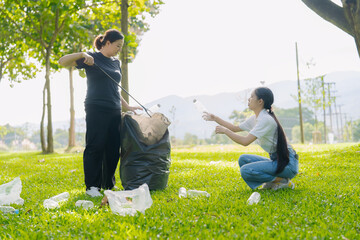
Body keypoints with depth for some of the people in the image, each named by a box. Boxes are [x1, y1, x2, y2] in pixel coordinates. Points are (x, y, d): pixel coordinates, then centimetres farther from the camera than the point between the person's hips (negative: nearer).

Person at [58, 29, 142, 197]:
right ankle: (92, 186, 4)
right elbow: (62, 62, -9)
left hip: (114, 111, 7)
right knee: (95, 147, -4)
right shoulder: (92, 58, -2)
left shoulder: (116, 62, 17)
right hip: (96, 109, -6)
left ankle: (109, 185, 20)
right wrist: (82, 55, -22)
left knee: (113, 148, 8)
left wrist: (127, 106, 19)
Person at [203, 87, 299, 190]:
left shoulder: (266, 119, -20)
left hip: (288, 163, -9)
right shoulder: (255, 119, 8)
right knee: (243, 159, 5)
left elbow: (245, 141, -25)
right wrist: (215, 118, 18)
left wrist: (225, 131, -16)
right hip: (276, 160, 9)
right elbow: (235, 128, 21)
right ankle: (272, 181, 5)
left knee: (246, 170, -19)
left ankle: (283, 181, -7)